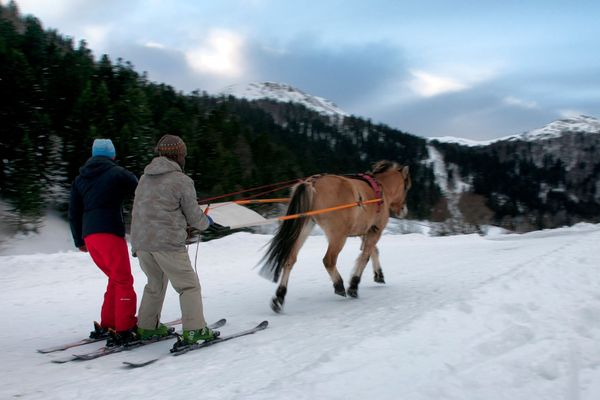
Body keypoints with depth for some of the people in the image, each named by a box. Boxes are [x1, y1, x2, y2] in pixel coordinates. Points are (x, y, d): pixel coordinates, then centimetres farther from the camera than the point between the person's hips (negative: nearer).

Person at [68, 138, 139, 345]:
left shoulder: (80, 179, 18)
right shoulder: (118, 173, 2)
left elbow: (73, 213, 18)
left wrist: (79, 241, 25)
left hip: (89, 235, 7)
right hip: (110, 232, -6)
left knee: (116, 279, 17)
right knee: (124, 281, -3)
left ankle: (107, 325, 17)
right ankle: (124, 330, -9)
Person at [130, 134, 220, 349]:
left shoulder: (145, 178, 15)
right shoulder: (182, 180, -6)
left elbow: (145, 209, 17)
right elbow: (194, 216, -2)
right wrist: (206, 222, 20)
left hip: (140, 241, 7)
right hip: (167, 242, -7)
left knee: (155, 283, 23)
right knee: (188, 285, 1)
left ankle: (147, 326, 26)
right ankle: (194, 330, -6)